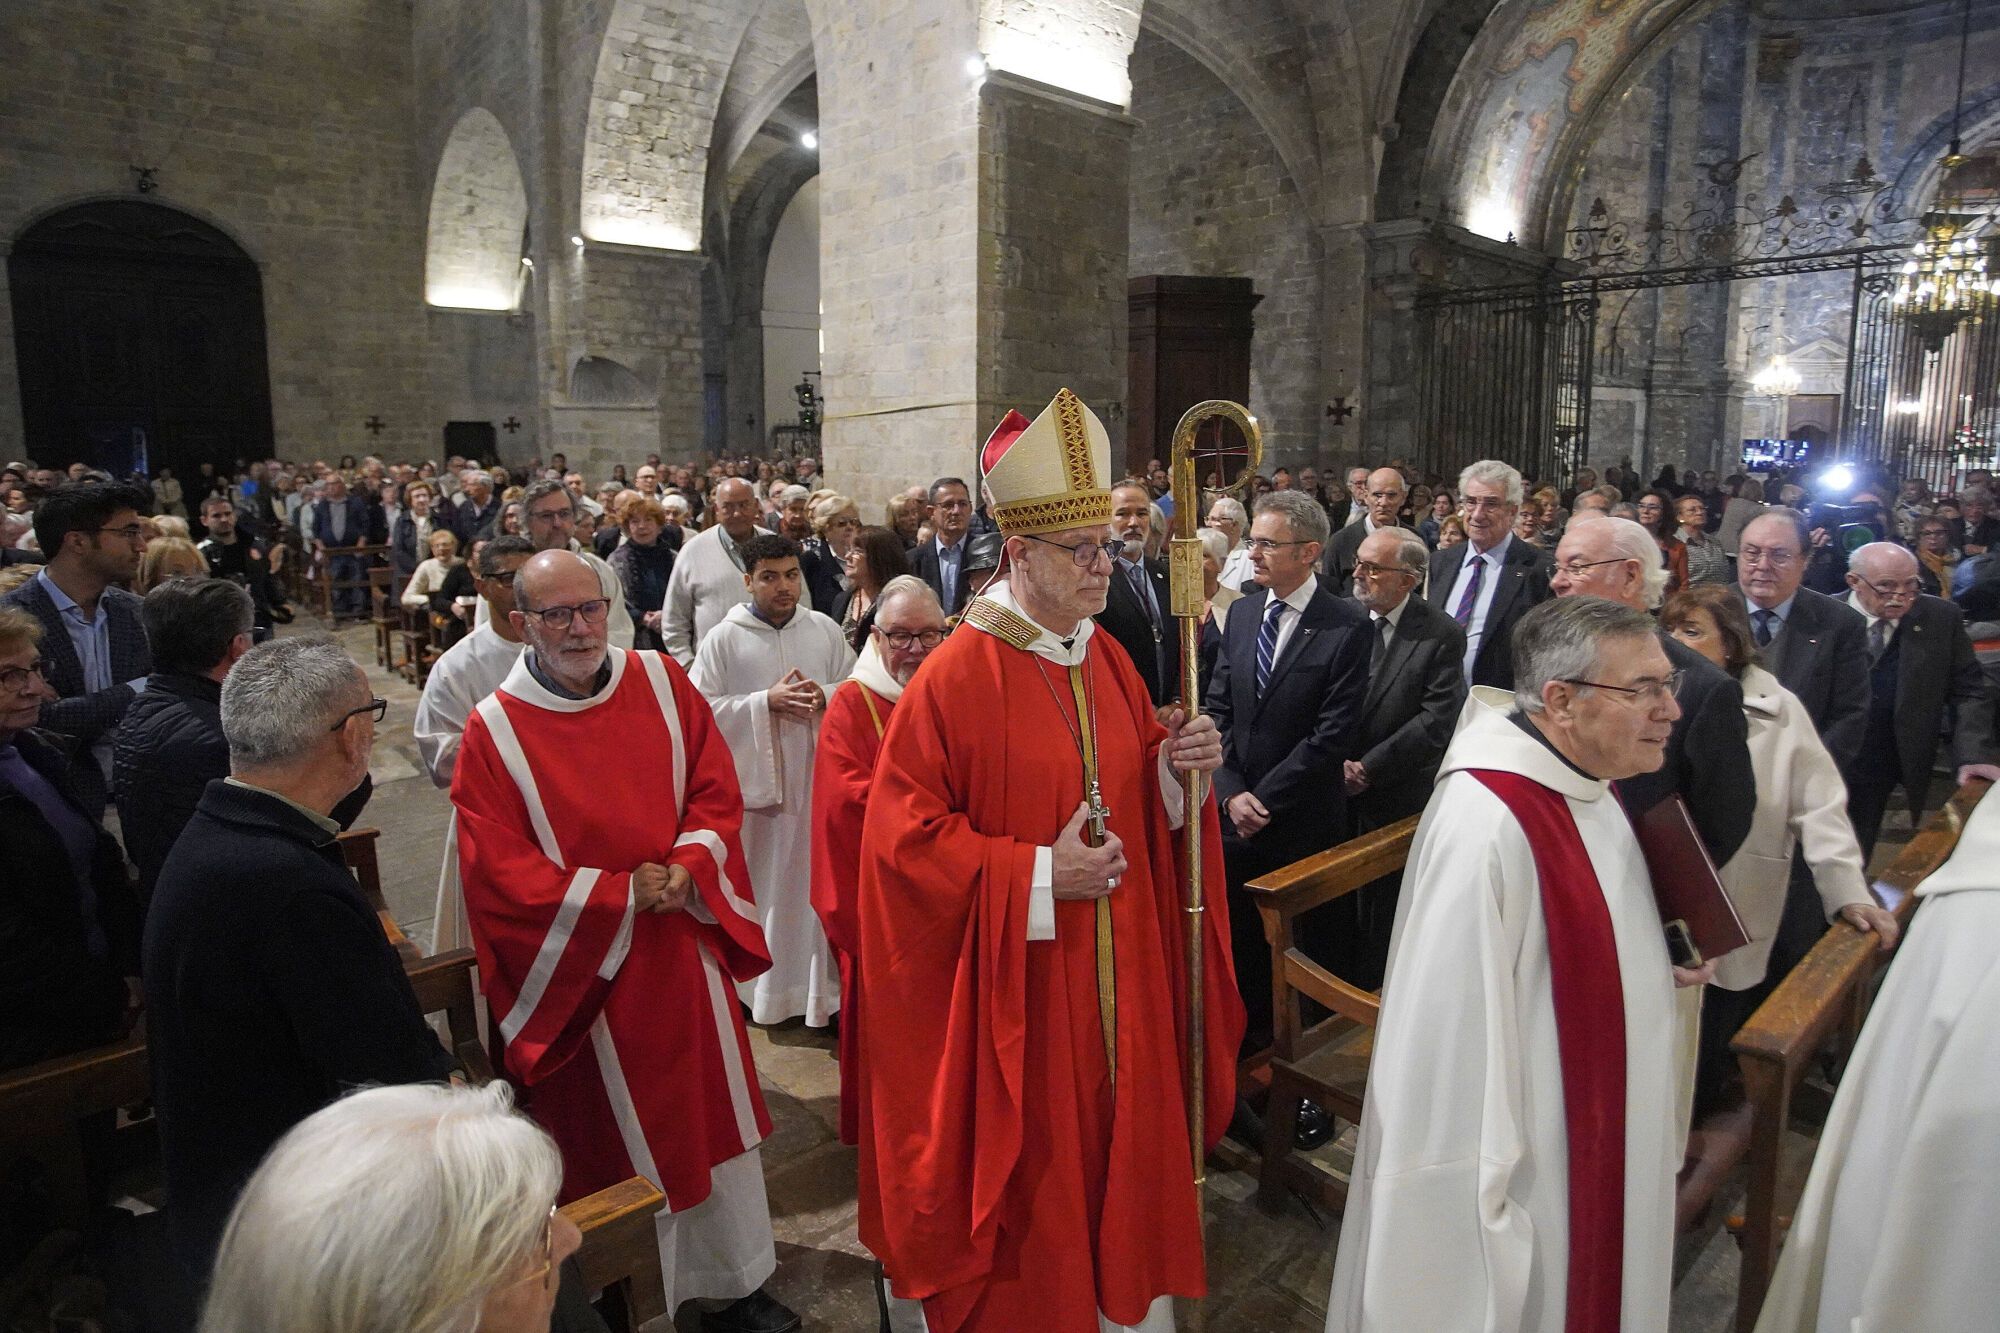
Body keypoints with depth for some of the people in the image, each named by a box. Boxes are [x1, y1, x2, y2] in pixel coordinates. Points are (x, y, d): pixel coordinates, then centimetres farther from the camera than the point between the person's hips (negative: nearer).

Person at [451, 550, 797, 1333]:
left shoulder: (660, 682, -2)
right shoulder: (494, 730, -11)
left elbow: (716, 790, 1)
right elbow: (501, 872, -13)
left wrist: (686, 870, -16)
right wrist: (621, 895, -17)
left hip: (684, 941, 3)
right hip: (579, 965, -3)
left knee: (712, 1114, 15)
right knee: (609, 1137, 11)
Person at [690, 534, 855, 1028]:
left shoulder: (825, 630, 4)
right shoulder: (724, 638, -4)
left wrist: (824, 696, -11)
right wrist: (767, 700, -15)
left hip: (818, 777, 2)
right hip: (752, 778, -2)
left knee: (817, 880, 8)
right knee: (759, 887, 7)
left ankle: (821, 984, 21)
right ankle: (755, 985, 24)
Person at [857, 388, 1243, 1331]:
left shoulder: (1106, 659, 4)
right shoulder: (958, 676, -17)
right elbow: (904, 832, -18)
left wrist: (1178, 765, -8)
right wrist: (1038, 876, -20)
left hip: (1117, 977, 6)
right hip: (1013, 987, -6)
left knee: (1117, 1140, 19)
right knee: (1029, 1168, 10)